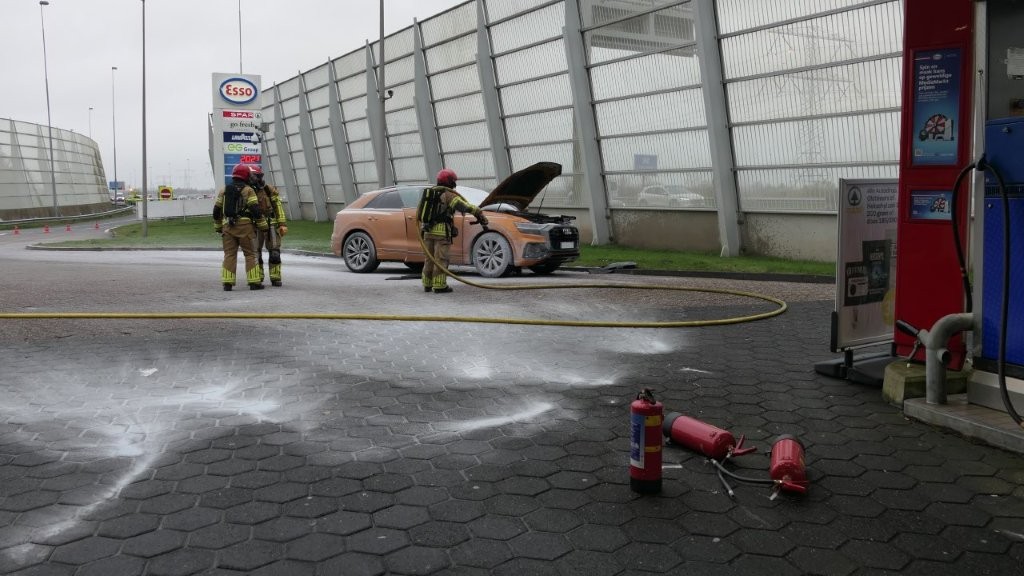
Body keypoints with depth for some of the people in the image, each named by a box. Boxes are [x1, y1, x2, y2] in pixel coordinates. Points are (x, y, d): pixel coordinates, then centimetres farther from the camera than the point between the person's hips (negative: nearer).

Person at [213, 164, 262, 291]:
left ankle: (227, 283, 2)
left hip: (227, 226, 4)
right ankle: (254, 282, 0)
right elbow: (255, 210, -7)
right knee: (250, 254, 2)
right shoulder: (248, 190, 0)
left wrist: (218, 227, 20)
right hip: (244, 225, -4)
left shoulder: (223, 190, 13)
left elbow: (216, 210, 12)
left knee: (229, 254, 7)